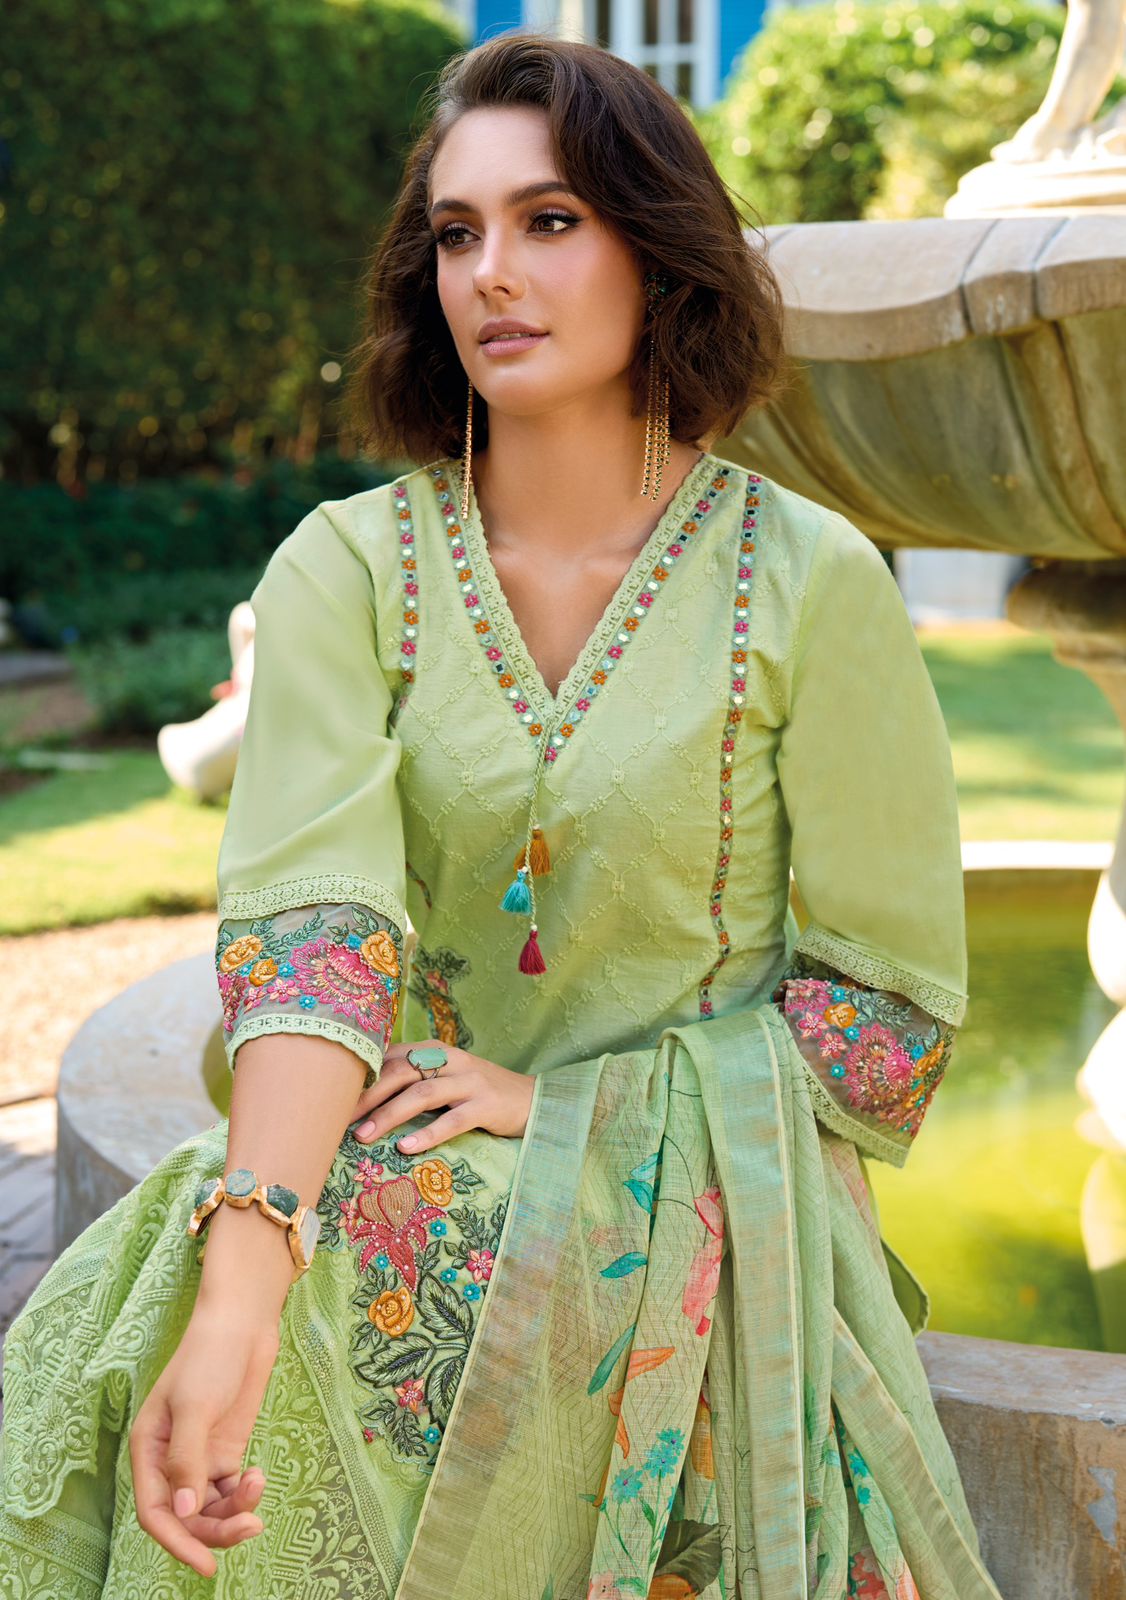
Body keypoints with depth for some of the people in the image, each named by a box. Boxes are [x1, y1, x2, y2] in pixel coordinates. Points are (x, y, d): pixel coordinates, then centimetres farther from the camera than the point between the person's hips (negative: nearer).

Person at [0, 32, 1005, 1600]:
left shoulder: (810, 585, -4)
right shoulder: (347, 570, 0)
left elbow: (894, 997, -1)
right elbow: (313, 913, -16)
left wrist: (570, 1103, -14)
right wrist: (240, 1286, -33)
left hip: (709, 1204, -1)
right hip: (416, 1159, 2)